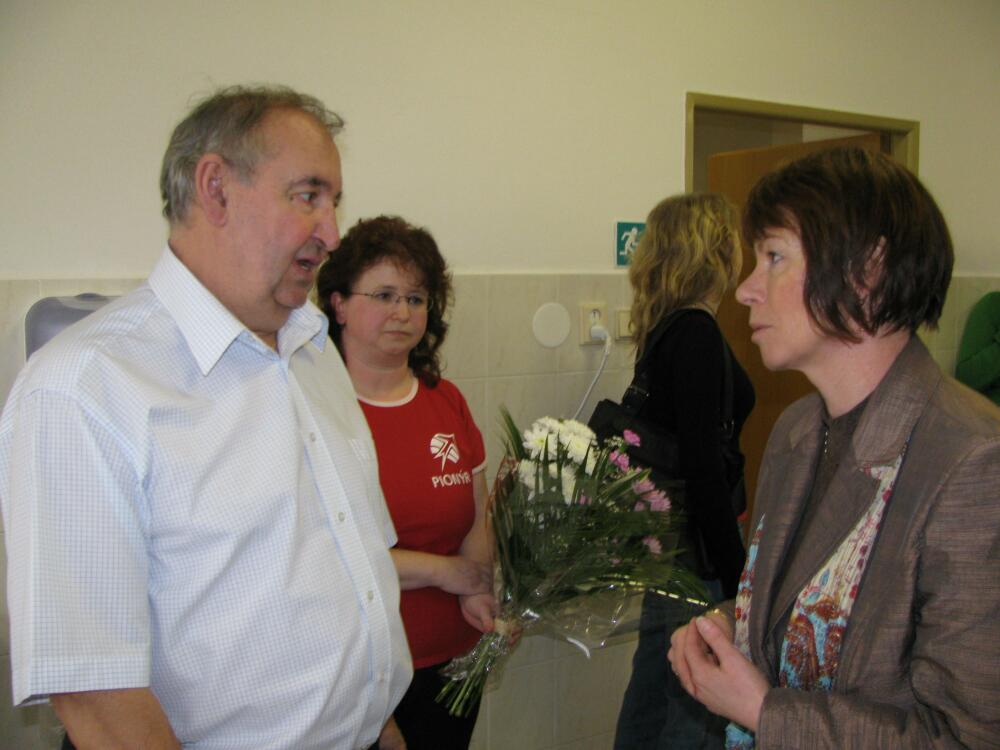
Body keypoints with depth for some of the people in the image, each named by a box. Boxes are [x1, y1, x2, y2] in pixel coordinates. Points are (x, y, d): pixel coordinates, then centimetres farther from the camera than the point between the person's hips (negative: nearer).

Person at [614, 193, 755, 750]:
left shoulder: (667, 328, 9)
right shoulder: (697, 333, -19)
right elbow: (703, 463, -23)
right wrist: (735, 571, -18)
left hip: (666, 531, 10)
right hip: (697, 550, -10)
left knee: (654, 693, 22)